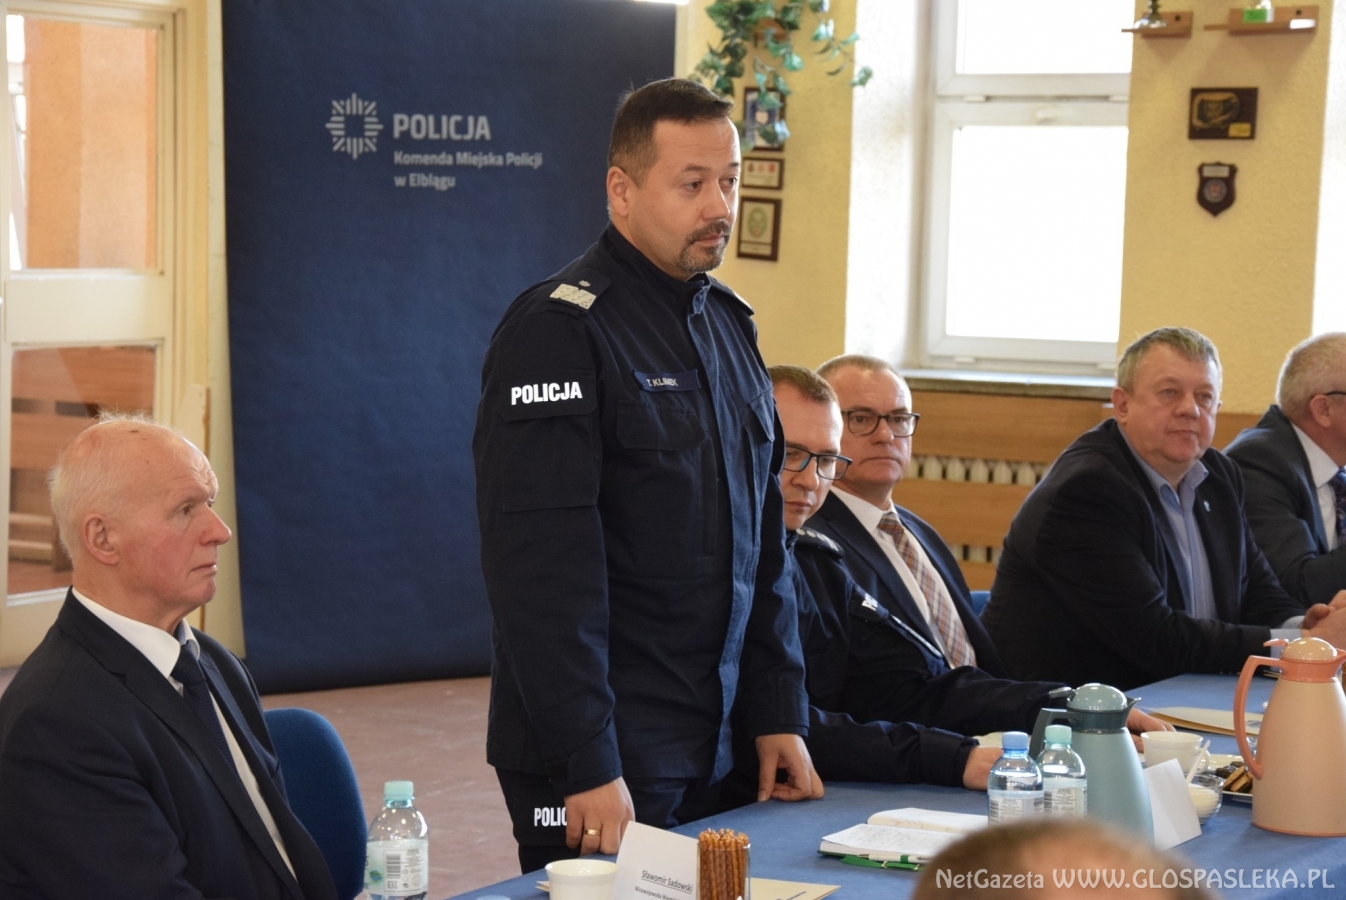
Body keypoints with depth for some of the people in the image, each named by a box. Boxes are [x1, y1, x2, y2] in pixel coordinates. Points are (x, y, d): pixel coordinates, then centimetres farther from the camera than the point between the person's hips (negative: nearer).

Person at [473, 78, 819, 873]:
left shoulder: (729, 323, 12)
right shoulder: (560, 330, -14)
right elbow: (544, 568, -20)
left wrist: (781, 713, 11)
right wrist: (588, 767, -22)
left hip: (711, 748, 8)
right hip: (598, 758, -8)